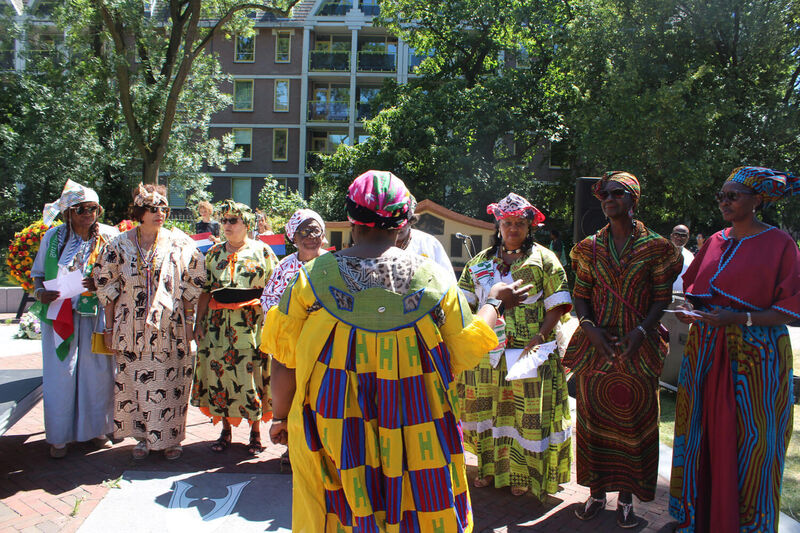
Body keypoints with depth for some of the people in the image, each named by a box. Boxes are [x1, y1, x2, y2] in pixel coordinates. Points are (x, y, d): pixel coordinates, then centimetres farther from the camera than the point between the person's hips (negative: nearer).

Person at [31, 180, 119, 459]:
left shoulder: (109, 236, -1)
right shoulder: (53, 236, 3)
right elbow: (38, 273, 12)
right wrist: (40, 292, -8)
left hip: (96, 315, -1)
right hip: (59, 316, 1)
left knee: (97, 372, 5)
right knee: (60, 375, 3)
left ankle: (96, 429, 24)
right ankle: (60, 436, 17)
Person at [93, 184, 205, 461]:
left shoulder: (179, 242, -1)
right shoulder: (120, 245, 3)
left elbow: (192, 283, 2)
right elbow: (107, 286, 7)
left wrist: (188, 319, -2)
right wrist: (109, 327, 5)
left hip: (170, 326, -1)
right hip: (132, 328, 2)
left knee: (170, 382, 3)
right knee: (134, 382, 6)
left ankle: (170, 438, 18)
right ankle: (143, 437, 22)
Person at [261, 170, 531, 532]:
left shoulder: (313, 277, -10)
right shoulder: (432, 279, -9)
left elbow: (285, 363, -7)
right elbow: (465, 352, -3)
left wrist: (281, 417, 10)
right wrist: (494, 303, 12)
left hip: (333, 433, 0)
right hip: (414, 432, 1)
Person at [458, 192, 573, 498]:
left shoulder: (543, 260, 1)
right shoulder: (480, 261, 10)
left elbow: (557, 306, -4)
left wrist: (540, 338, -16)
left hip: (529, 354, -3)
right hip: (487, 353, 3)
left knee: (528, 413, 2)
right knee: (488, 408, 11)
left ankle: (523, 475, 19)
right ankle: (491, 468, 28)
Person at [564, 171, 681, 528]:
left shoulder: (655, 246, 0)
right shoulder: (591, 247, 7)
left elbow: (662, 298, -2)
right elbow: (581, 294, 6)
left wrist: (642, 330, -16)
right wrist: (589, 326, -11)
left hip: (639, 347, -2)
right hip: (596, 345, 2)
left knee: (634, 419, 5)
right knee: (595, 417, 7)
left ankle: (626, 496, 21)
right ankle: (597, 492, 23)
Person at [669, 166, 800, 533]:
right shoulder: (715, 242, 11)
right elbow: (693, 288, 19)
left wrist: (741, 318, -21)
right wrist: (689, 309, -3)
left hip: (755, 356, -5)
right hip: (706, 351, 5)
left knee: (750, 441, 2)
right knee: (704, 434, 10)